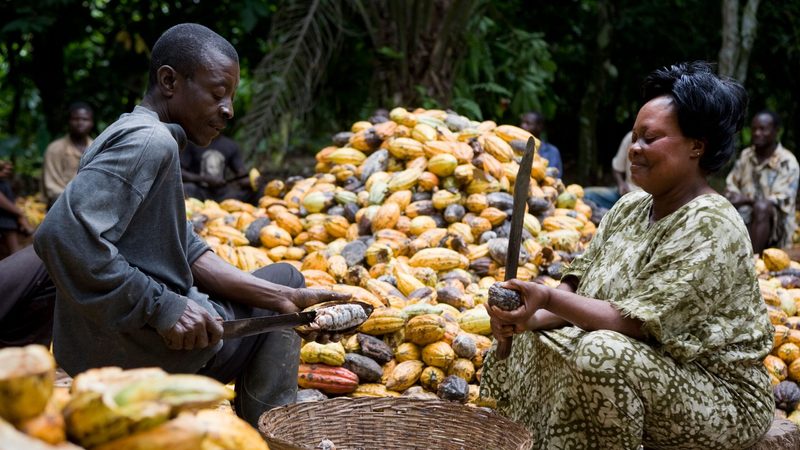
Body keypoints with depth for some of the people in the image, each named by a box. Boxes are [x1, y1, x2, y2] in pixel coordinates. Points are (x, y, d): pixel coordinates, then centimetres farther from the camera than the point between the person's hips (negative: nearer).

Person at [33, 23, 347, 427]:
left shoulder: (128, 136, 14)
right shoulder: (150, 142, -18)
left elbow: (188, 253, 9)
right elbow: (64, 236, -32)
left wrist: (283, 297, -2)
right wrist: (162, 306, -27)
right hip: (130, 349, -10)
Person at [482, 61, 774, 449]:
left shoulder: (710, 228, -20)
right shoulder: (630, 207, 6)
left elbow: (638, 322, -24)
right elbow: (581, 284, 4)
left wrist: (549, 299, -31)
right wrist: (534, 317, -17)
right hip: (647, 367, 8)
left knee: (603, 354, -32)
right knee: (527, 344, -2)